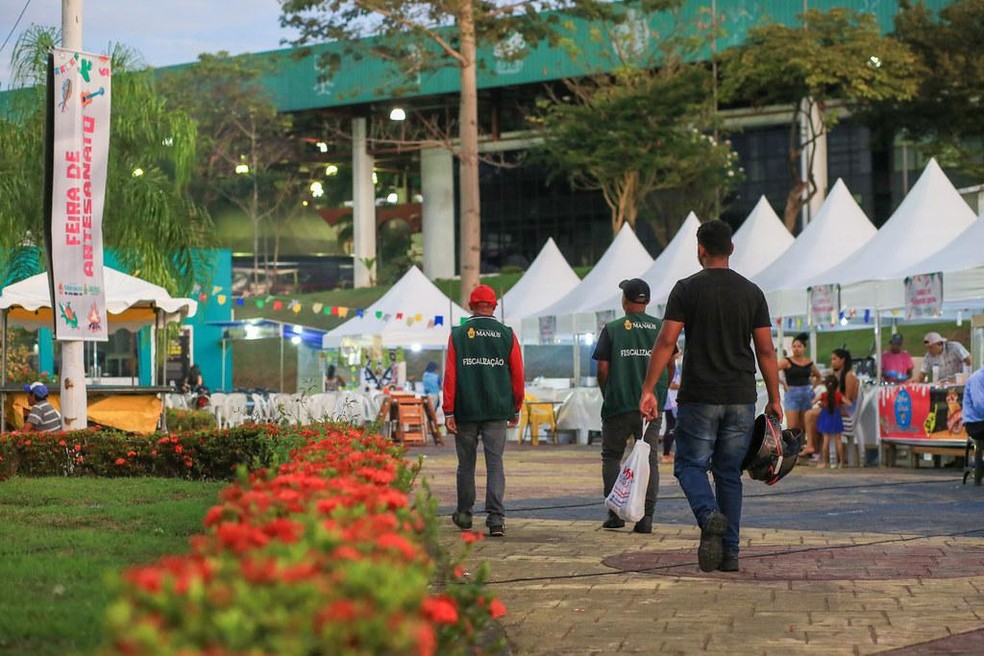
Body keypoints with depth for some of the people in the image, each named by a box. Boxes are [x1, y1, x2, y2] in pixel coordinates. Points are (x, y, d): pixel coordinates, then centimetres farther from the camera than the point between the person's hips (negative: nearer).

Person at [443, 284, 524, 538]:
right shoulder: (507, 335, 1)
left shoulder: (458, 335, -2)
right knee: (495, 464, -1)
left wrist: (448, 412, -2)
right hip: (497, 412, 0)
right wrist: (516, 409, 14)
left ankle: (464, 515, 24)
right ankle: (496, 518, -11)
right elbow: (517, 375, 4)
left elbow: (450, 375, -5)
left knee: (466, 464, 12)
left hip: (466, 411, 0)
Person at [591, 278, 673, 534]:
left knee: (611, 457, 12)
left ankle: (615, 513, 5)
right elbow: (670, 366, 9)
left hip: (619, 405, -2)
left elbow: (602, 368, -3)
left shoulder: (612, 328, -1)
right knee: (650, 459, 3)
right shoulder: (661, 328, 5)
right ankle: (646, 517, -3)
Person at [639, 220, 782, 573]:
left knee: (690, 464, 8)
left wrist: (648, 390, -7)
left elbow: (666, 342, -10)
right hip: (741, 398, 3)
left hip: (699, 398, -3)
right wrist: (774, 399, 9)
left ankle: (710, 516, -22)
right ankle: (729, 552, 9)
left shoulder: (686, 289, -3)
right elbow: (766, 350, 3)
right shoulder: (751, 292, 5)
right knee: (729, 473, 11)